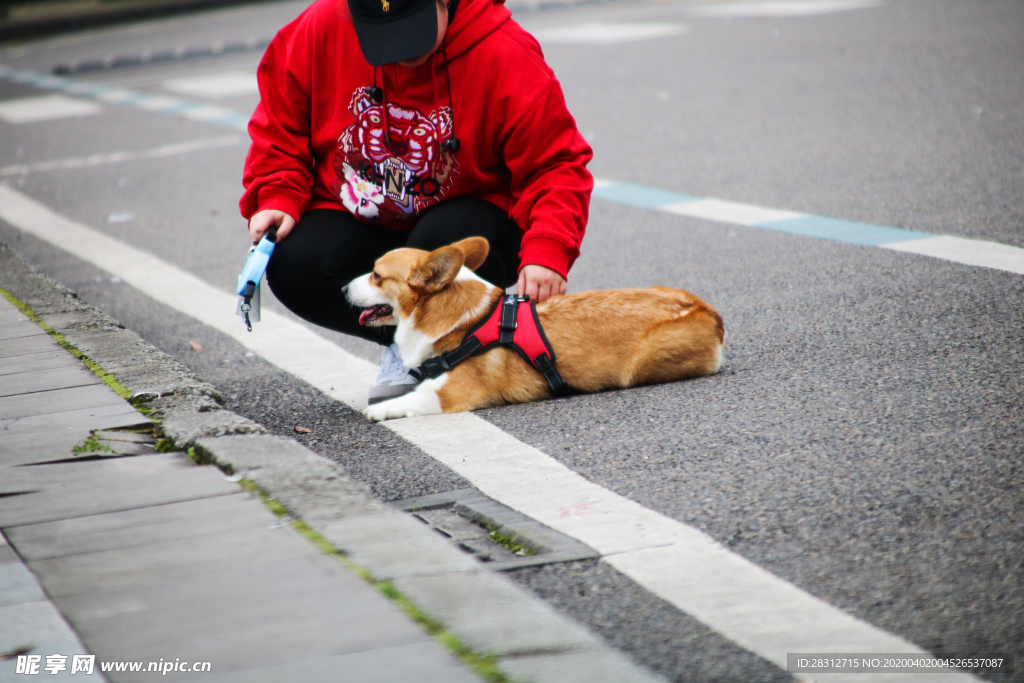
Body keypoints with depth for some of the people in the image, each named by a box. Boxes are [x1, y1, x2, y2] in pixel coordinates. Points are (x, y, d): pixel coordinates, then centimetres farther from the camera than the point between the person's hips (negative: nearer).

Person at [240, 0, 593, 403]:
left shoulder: (506, 55, -20)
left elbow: (557, 164, -18)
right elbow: (280, 124, 3)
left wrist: (546, 251, -34)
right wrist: (276, 199, -14)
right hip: (356, 224, 3)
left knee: (447, 243, -37)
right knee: (293, 267, -26)